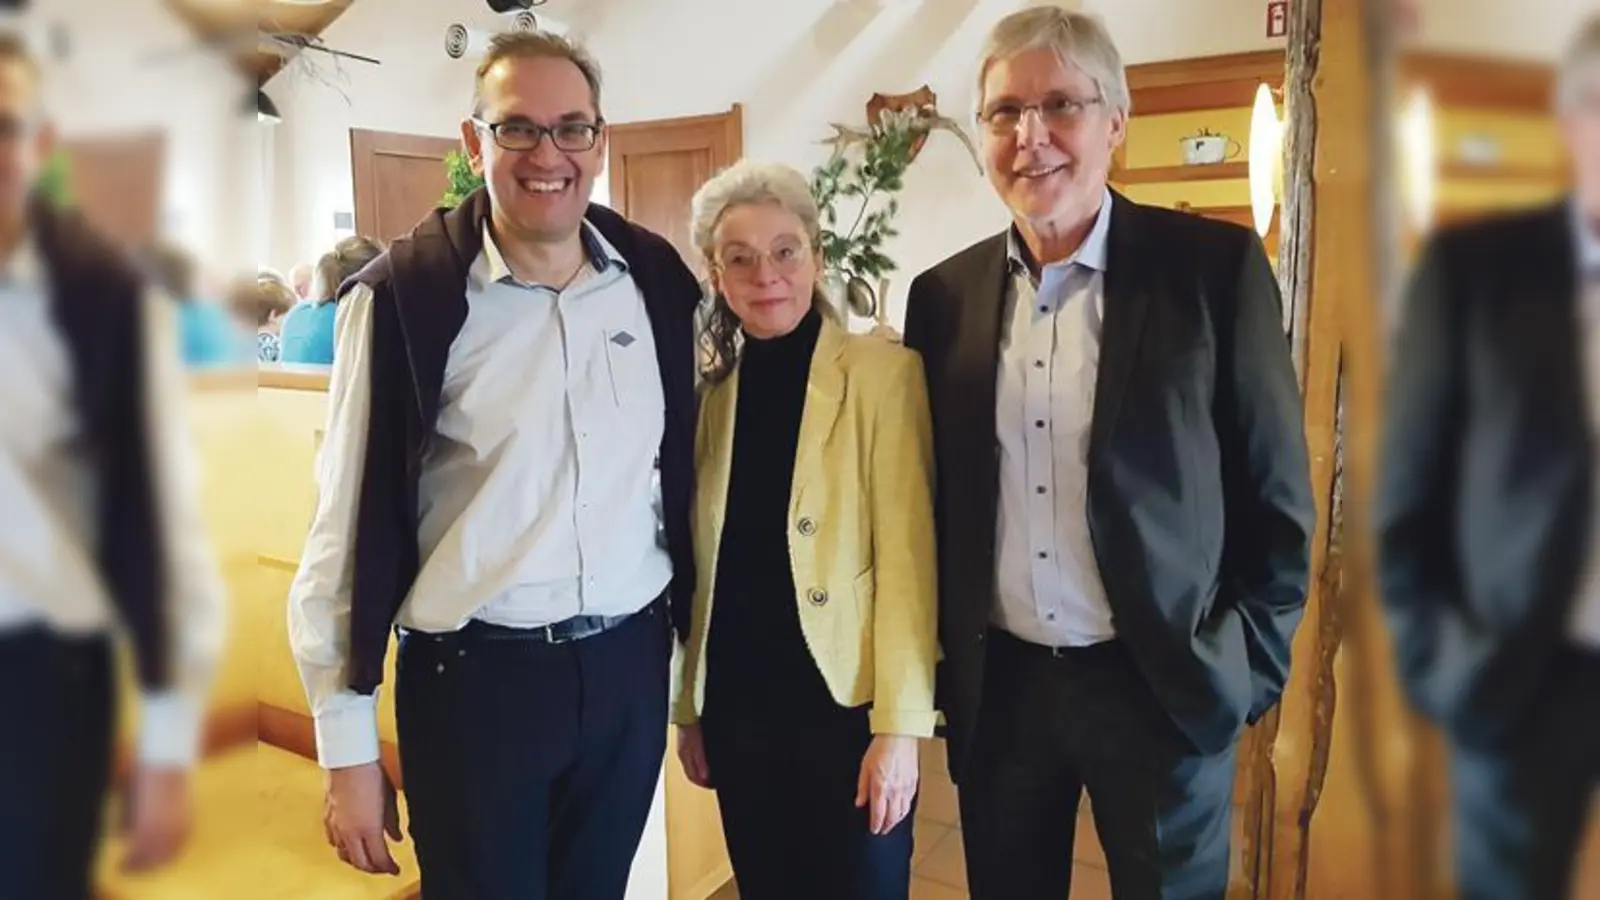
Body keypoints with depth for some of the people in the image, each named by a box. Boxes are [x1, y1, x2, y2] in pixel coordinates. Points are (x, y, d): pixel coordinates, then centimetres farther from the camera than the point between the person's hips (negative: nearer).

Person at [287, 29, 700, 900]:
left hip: (629, 664, 4)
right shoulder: (402, 295, -10)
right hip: (471, 675, -3)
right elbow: (352, 520, -6)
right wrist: (347, 745, -4)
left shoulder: (659, 280, 0)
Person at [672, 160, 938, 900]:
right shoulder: (711, 390, 5)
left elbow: (906, 557, -12)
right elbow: (704, 565, 9)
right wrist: (688, 707, 12)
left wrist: (898, 725, -15)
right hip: (737, 706, 4)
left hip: (845, 701, -4)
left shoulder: (884, 373, -9)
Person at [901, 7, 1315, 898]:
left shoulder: (1215, 267, -7)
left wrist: (1249, 670, -5)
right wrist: (939, 662, 6)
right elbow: (934, 497, 8)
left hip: (1166, 685, -2)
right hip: (997, 685, 3)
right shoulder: (944, 294, 2)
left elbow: (1277, 492, -4)